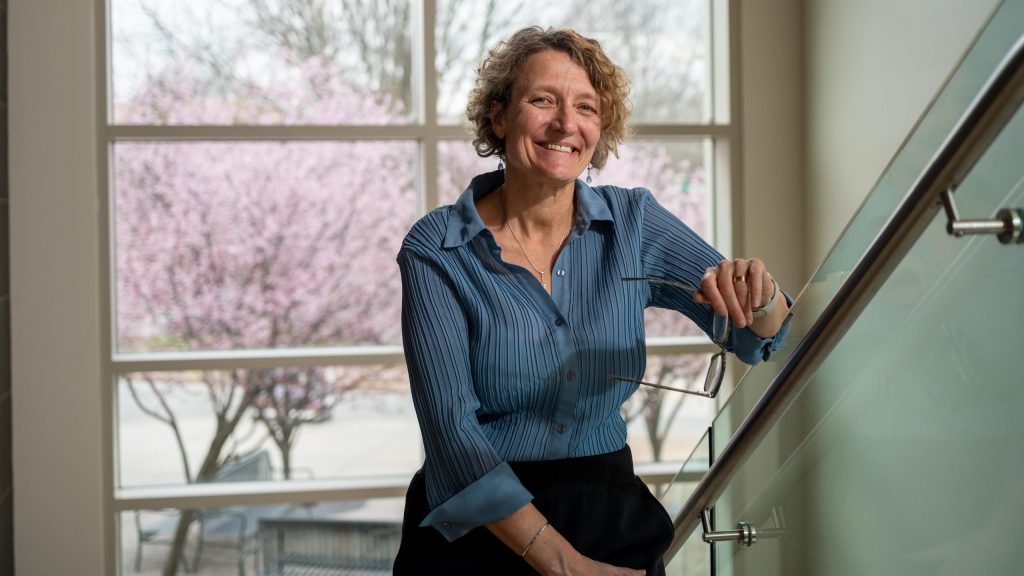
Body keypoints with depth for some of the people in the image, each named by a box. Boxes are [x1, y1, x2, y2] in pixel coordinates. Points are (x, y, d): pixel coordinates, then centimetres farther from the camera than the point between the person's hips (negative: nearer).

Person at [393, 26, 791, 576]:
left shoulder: (633, 222, 0)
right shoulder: (435, 250, -9)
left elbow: (757, 338, -1)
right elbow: (452, 428, -14)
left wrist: (756, 298, -25)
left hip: (611, 522, 2)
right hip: (479, 528, -2)